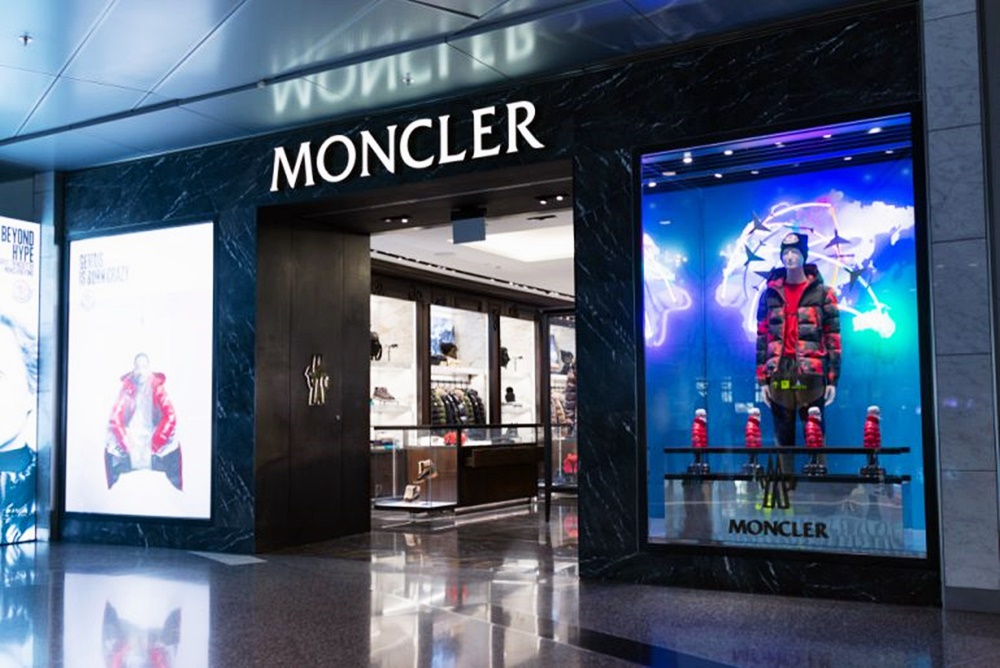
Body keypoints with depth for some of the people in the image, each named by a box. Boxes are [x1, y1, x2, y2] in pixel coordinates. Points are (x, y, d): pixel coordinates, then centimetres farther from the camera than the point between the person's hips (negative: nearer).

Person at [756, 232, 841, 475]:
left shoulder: (822, 293, 5)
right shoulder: (770, 294, 12)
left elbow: (833, 337, 3)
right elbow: (762, 338, 11)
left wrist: (833, 379, -3)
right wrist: (763, 379, 6)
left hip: (811, 375, -2)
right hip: (779, 376, 2)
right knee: (783, 436, 6)